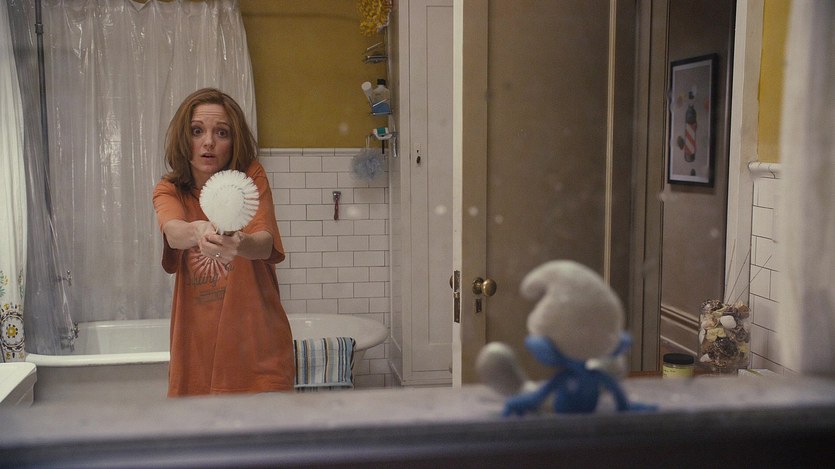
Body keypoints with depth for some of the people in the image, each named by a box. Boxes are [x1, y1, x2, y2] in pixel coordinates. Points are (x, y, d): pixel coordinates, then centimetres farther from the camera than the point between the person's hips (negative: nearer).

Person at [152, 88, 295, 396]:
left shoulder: (251, 177, -4)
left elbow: (266, 243, -21)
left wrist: (240, 244, -43)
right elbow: (173, 232, -23)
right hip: (196, 348, 1)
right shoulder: (169, 190, 0)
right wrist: (199, 232, -46)